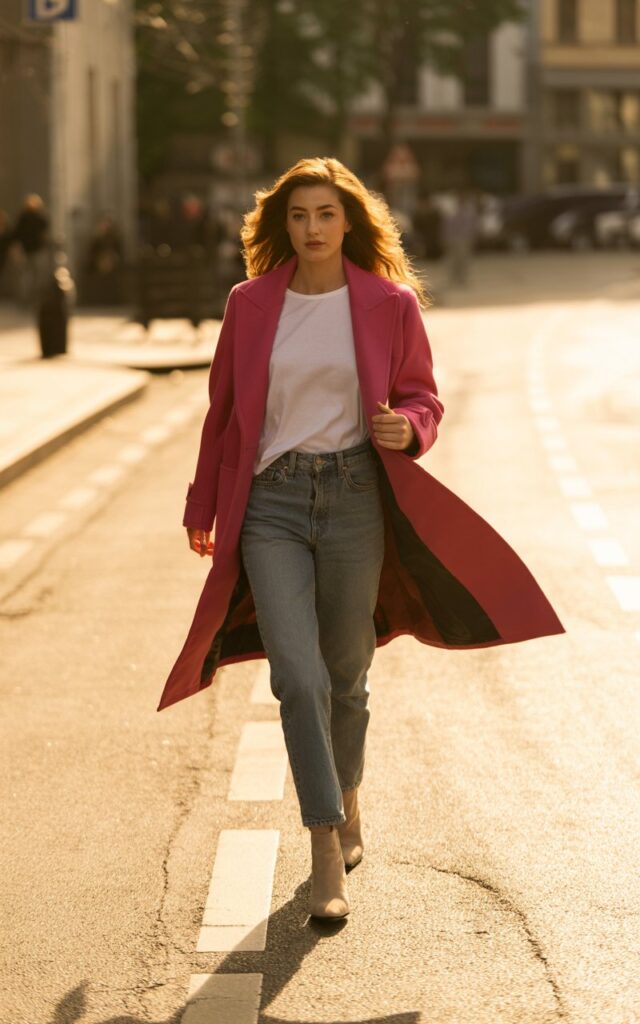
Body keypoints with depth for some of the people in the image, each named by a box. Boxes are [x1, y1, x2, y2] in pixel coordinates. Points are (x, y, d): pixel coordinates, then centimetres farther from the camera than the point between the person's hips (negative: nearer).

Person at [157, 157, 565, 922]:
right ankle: (327, 854, -7)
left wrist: (406, 428, -13)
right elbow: (223, 412, 14)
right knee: (298, 677, -11)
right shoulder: (250, 305, 5)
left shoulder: (390, 304, 1)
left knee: (344, 675, 11)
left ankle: (346, 804, 38)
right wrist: (203, 507, 19)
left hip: (356, 495, 0)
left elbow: (423, 398, 10)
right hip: (271, 501, 0)